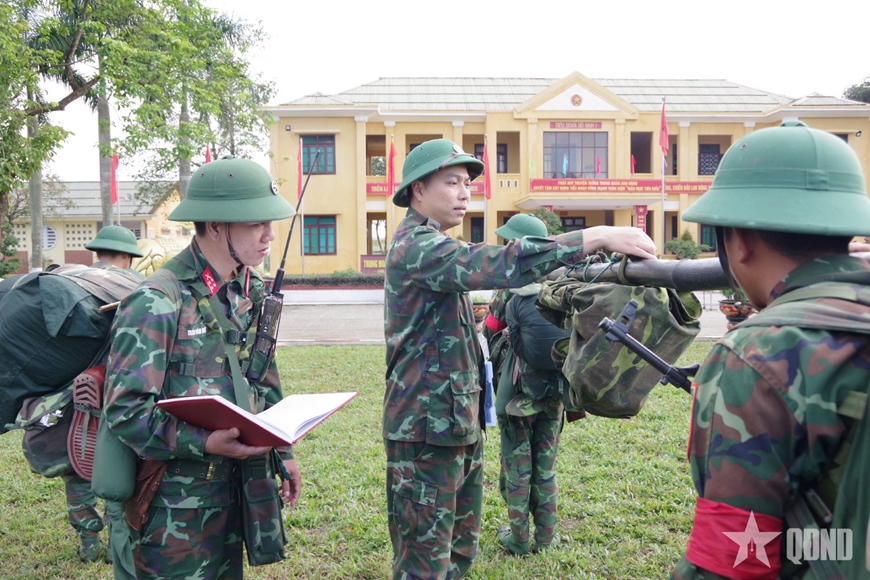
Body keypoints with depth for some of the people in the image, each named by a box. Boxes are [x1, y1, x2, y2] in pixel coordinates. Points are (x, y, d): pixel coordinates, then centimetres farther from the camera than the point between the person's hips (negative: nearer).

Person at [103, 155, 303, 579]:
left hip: (232, 489, 7)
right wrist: (204, 443, -29)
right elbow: (125, 410, -20)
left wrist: (282, 452, 13)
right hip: (174, 500, -7)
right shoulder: (157, 303, -20)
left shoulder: (252, 293, 5)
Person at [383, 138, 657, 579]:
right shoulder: (415, 245, -16)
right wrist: (598, 236, -33)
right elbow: (500, 264, -31)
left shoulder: (428, 245, 17)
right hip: (427, 429, -10)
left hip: (458, 425, 10)